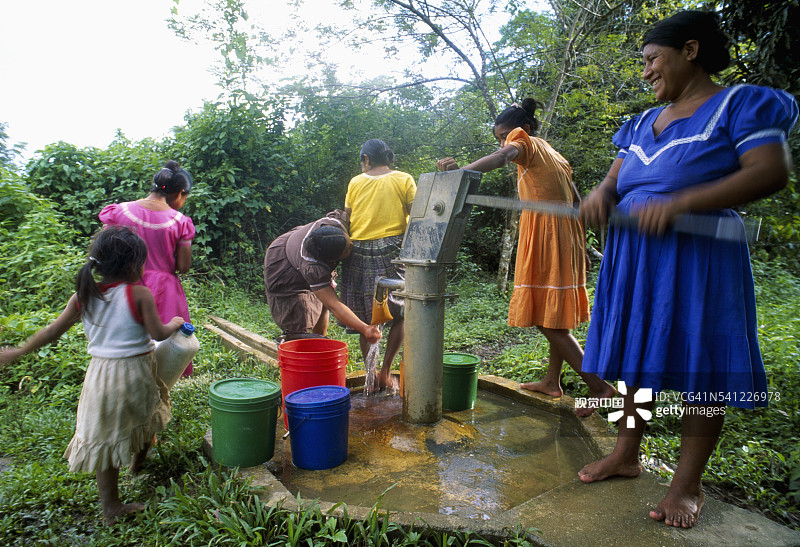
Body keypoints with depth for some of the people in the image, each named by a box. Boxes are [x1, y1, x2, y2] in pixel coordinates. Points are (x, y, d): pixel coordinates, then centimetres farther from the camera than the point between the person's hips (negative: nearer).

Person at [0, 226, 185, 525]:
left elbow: (53, 331, 6)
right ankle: (138, 460, 53)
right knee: (146, 414, 28)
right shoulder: (139, 294, -15)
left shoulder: (84, 296, -2)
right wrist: (175, 323, 8)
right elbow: (158, 333, -13)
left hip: (101, 373, 4)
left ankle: (111, 507, 22)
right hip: (136, 370, -3)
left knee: (103, 438, 13)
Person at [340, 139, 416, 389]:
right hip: (392, 250, -2)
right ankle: (386, 370, 6)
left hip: (359, 252, 2)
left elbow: (346, 219, 7)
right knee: (400, 314, 11)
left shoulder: (355, 182, 8)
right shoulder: (404, 180, 4)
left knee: (366, 320, 10)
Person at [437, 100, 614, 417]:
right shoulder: (554, 155, 24)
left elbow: (501, 157, -28)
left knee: (548, 321, -8)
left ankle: (599, 386, -7)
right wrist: (579, 244, 25)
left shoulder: (526, 142, -2)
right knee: (555, 316, 15)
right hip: (566, 236, 10)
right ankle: (552, 382, 26)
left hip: (546, 236, -10)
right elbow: (577, 203, 22)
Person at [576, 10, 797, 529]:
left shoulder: (739, 103, -3)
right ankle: (627, 454, 27)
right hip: (634, 257, 7)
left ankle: (688, 484, 14)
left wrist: (679, 203, -25)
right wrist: (602, 193, -10)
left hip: (697, 257, -6)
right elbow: (616, 175, 16)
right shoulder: (644, 122, 17)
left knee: (698, 370, 0)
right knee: (635, 356, 11)